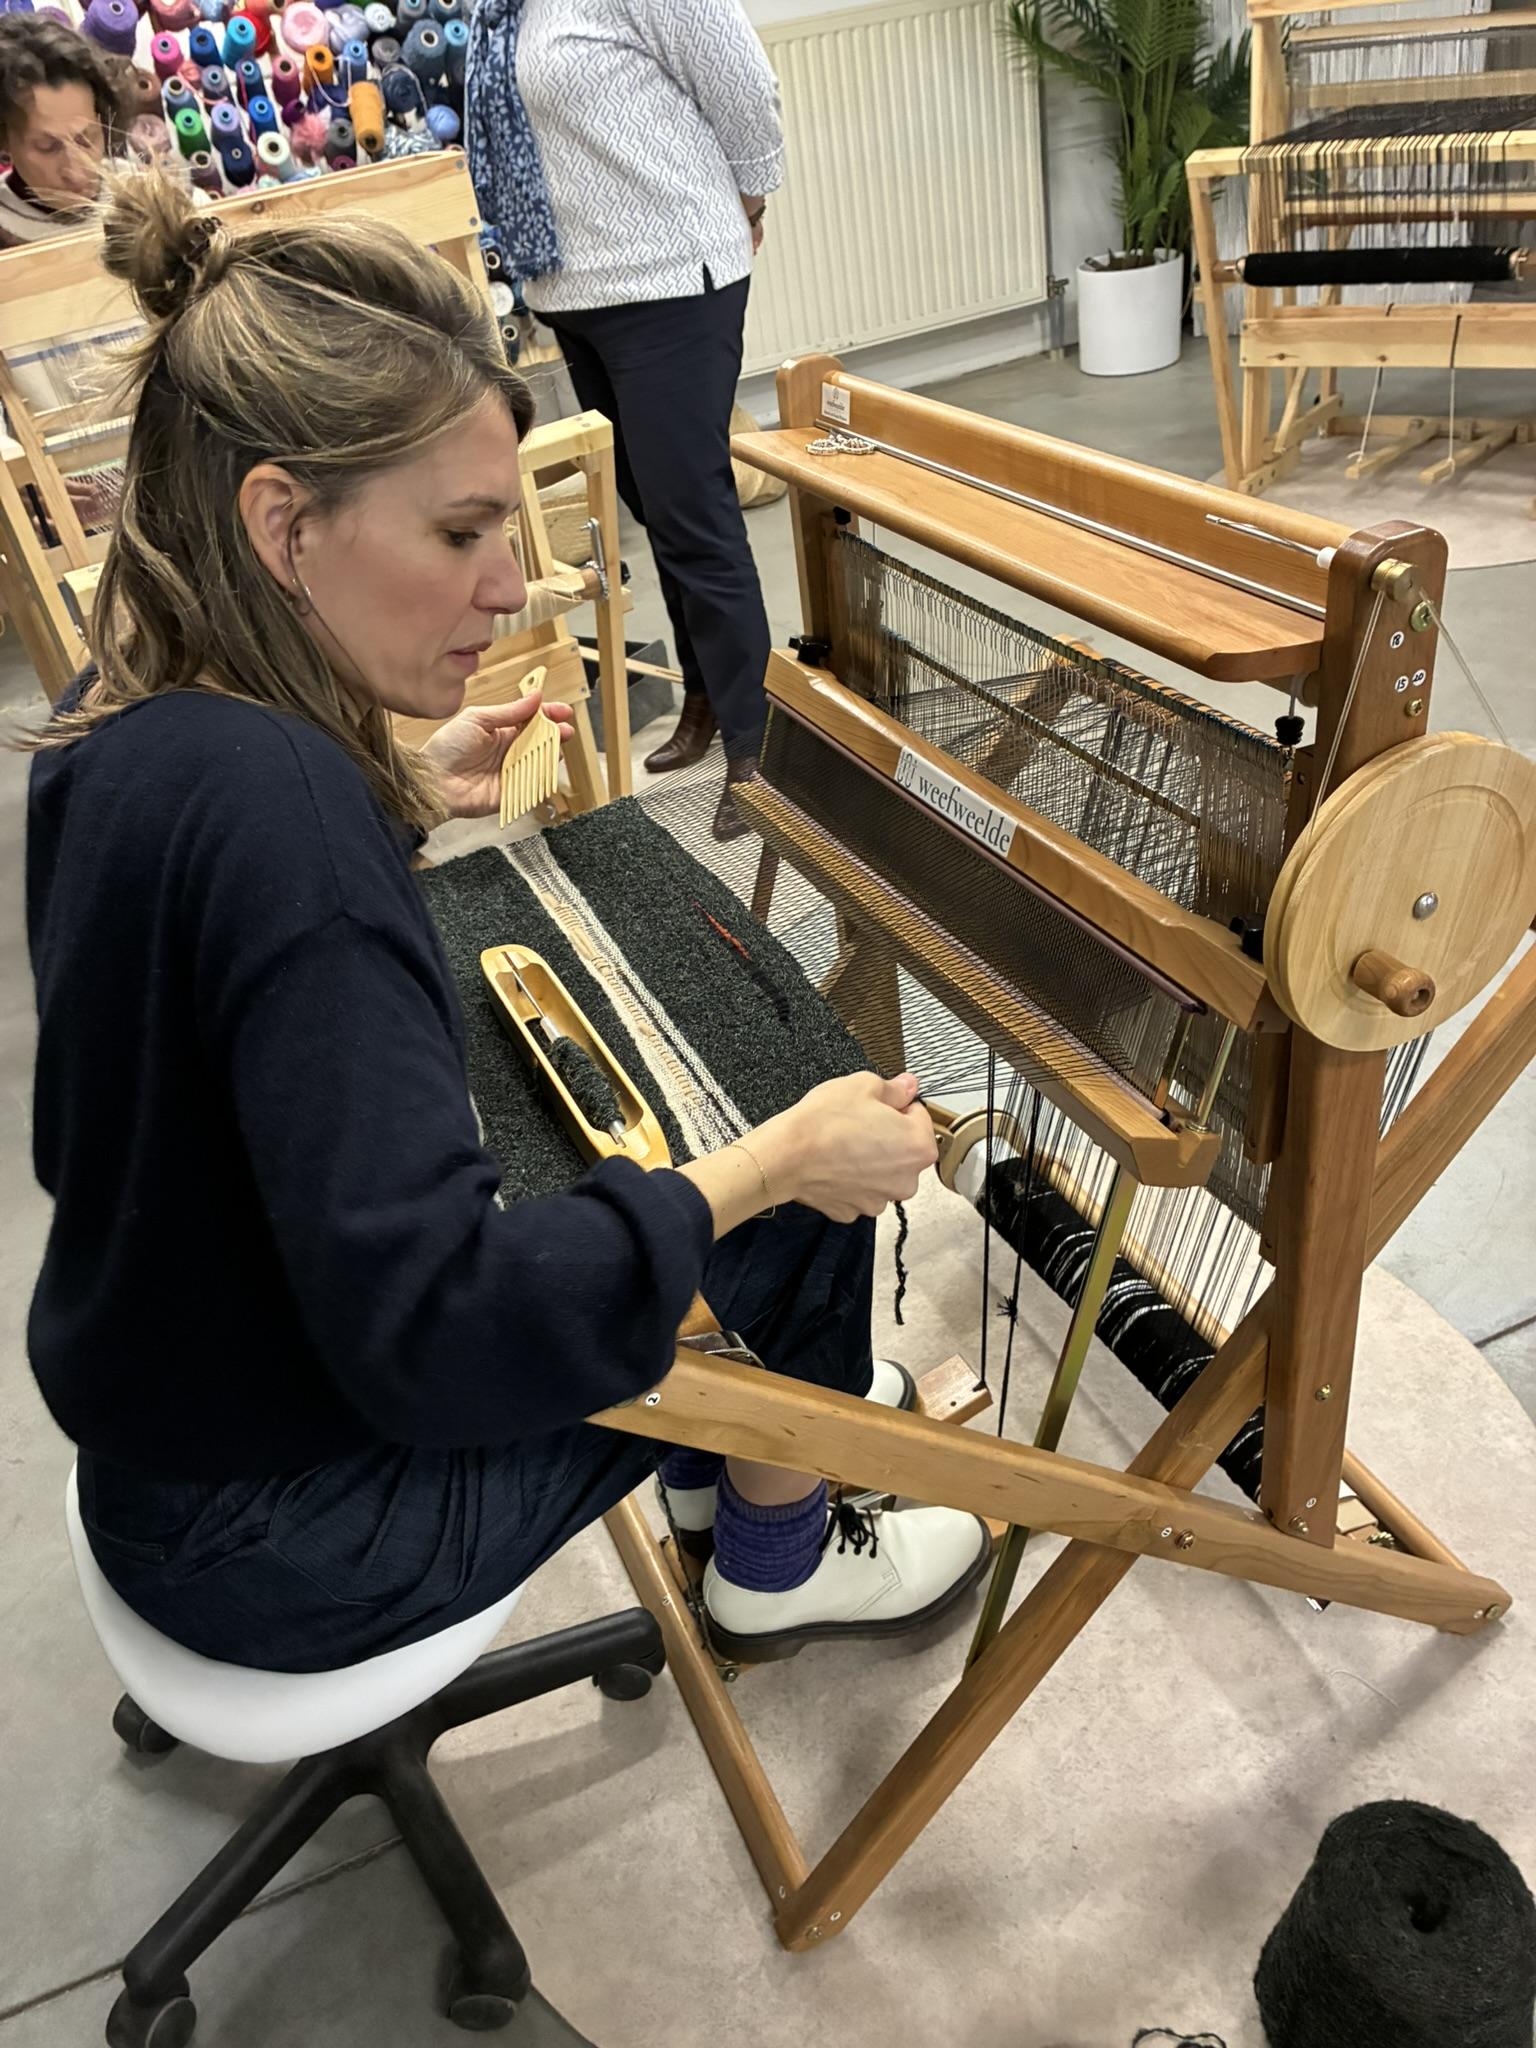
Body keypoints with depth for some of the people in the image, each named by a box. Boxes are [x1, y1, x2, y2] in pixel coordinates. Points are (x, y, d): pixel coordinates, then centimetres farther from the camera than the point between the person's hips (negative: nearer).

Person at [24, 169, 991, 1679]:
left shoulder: (123, 720, -6)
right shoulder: (269, 802, -35)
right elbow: (434, 1336, -36)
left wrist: (404, 799, 3)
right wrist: (772, 1161, -27)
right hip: (281, 1543, -8)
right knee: (808, 1213, 2)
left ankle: (723, 1453, 43)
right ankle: (778, 1566, 30)